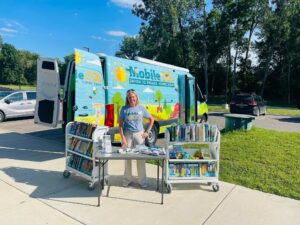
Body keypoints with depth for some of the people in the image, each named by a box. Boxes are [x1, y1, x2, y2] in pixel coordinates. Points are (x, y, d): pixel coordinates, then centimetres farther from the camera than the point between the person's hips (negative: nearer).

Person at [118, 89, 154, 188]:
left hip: (139, 134, 0)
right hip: (127, 134, 0)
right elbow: (120, 124, 1)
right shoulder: (124, 109, -1)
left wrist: (147, 132, 3)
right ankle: (127, 179, 24)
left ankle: (142, 181, 17)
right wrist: (123, 138, -7)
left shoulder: (141, 108, 1)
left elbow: (151, 119, 9)